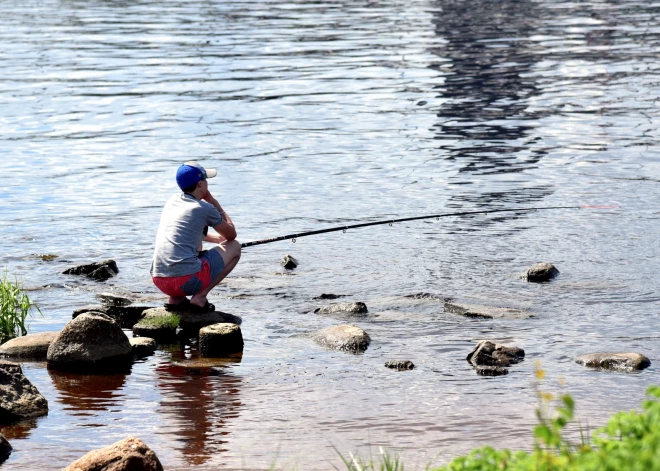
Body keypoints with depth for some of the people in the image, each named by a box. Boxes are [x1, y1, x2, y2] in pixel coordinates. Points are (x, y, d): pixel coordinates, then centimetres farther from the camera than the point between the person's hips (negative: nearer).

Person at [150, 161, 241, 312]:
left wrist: (215, 238, 37)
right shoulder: (205, 209, -2)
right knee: (234, 247, 14)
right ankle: (200, 297, 1)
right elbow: (231, 235, 15)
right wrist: (215, 204, 20)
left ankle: (175, 299, 18)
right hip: (187, 281, -7)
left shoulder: (172, 202, 17)